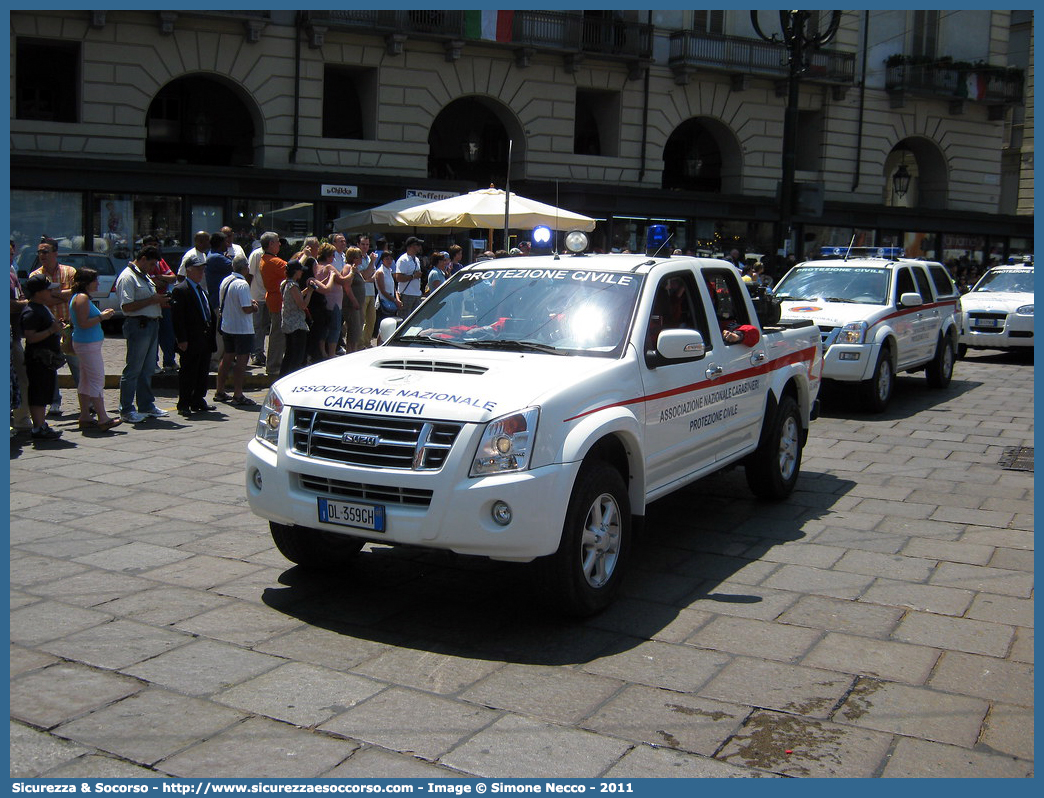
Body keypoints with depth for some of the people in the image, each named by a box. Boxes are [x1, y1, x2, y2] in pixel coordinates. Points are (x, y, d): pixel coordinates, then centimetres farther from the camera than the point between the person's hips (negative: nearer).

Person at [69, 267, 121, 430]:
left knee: (86, 381, 11)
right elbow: (83, 323, -23)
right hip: (88, 345, -11)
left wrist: (101, 315, 11)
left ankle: (85, 418, 15)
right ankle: (103, 419, -8)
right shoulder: (82, 298, -15)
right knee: (97, 380, -9)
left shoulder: (80, 297, 16)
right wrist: (101, 317, -15)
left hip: (86, 344, 11)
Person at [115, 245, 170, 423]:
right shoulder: (128, 277, -11)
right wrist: (152, 300, -18)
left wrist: (160, 302, 9)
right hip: (138, 326, -10)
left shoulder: (144, 277, 19)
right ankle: (126, 410, 2)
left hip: (151, 325, 10)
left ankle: (146, 405, 23)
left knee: (148, 369, 15)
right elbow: (127, 306, -20)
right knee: (133, 370, -4)